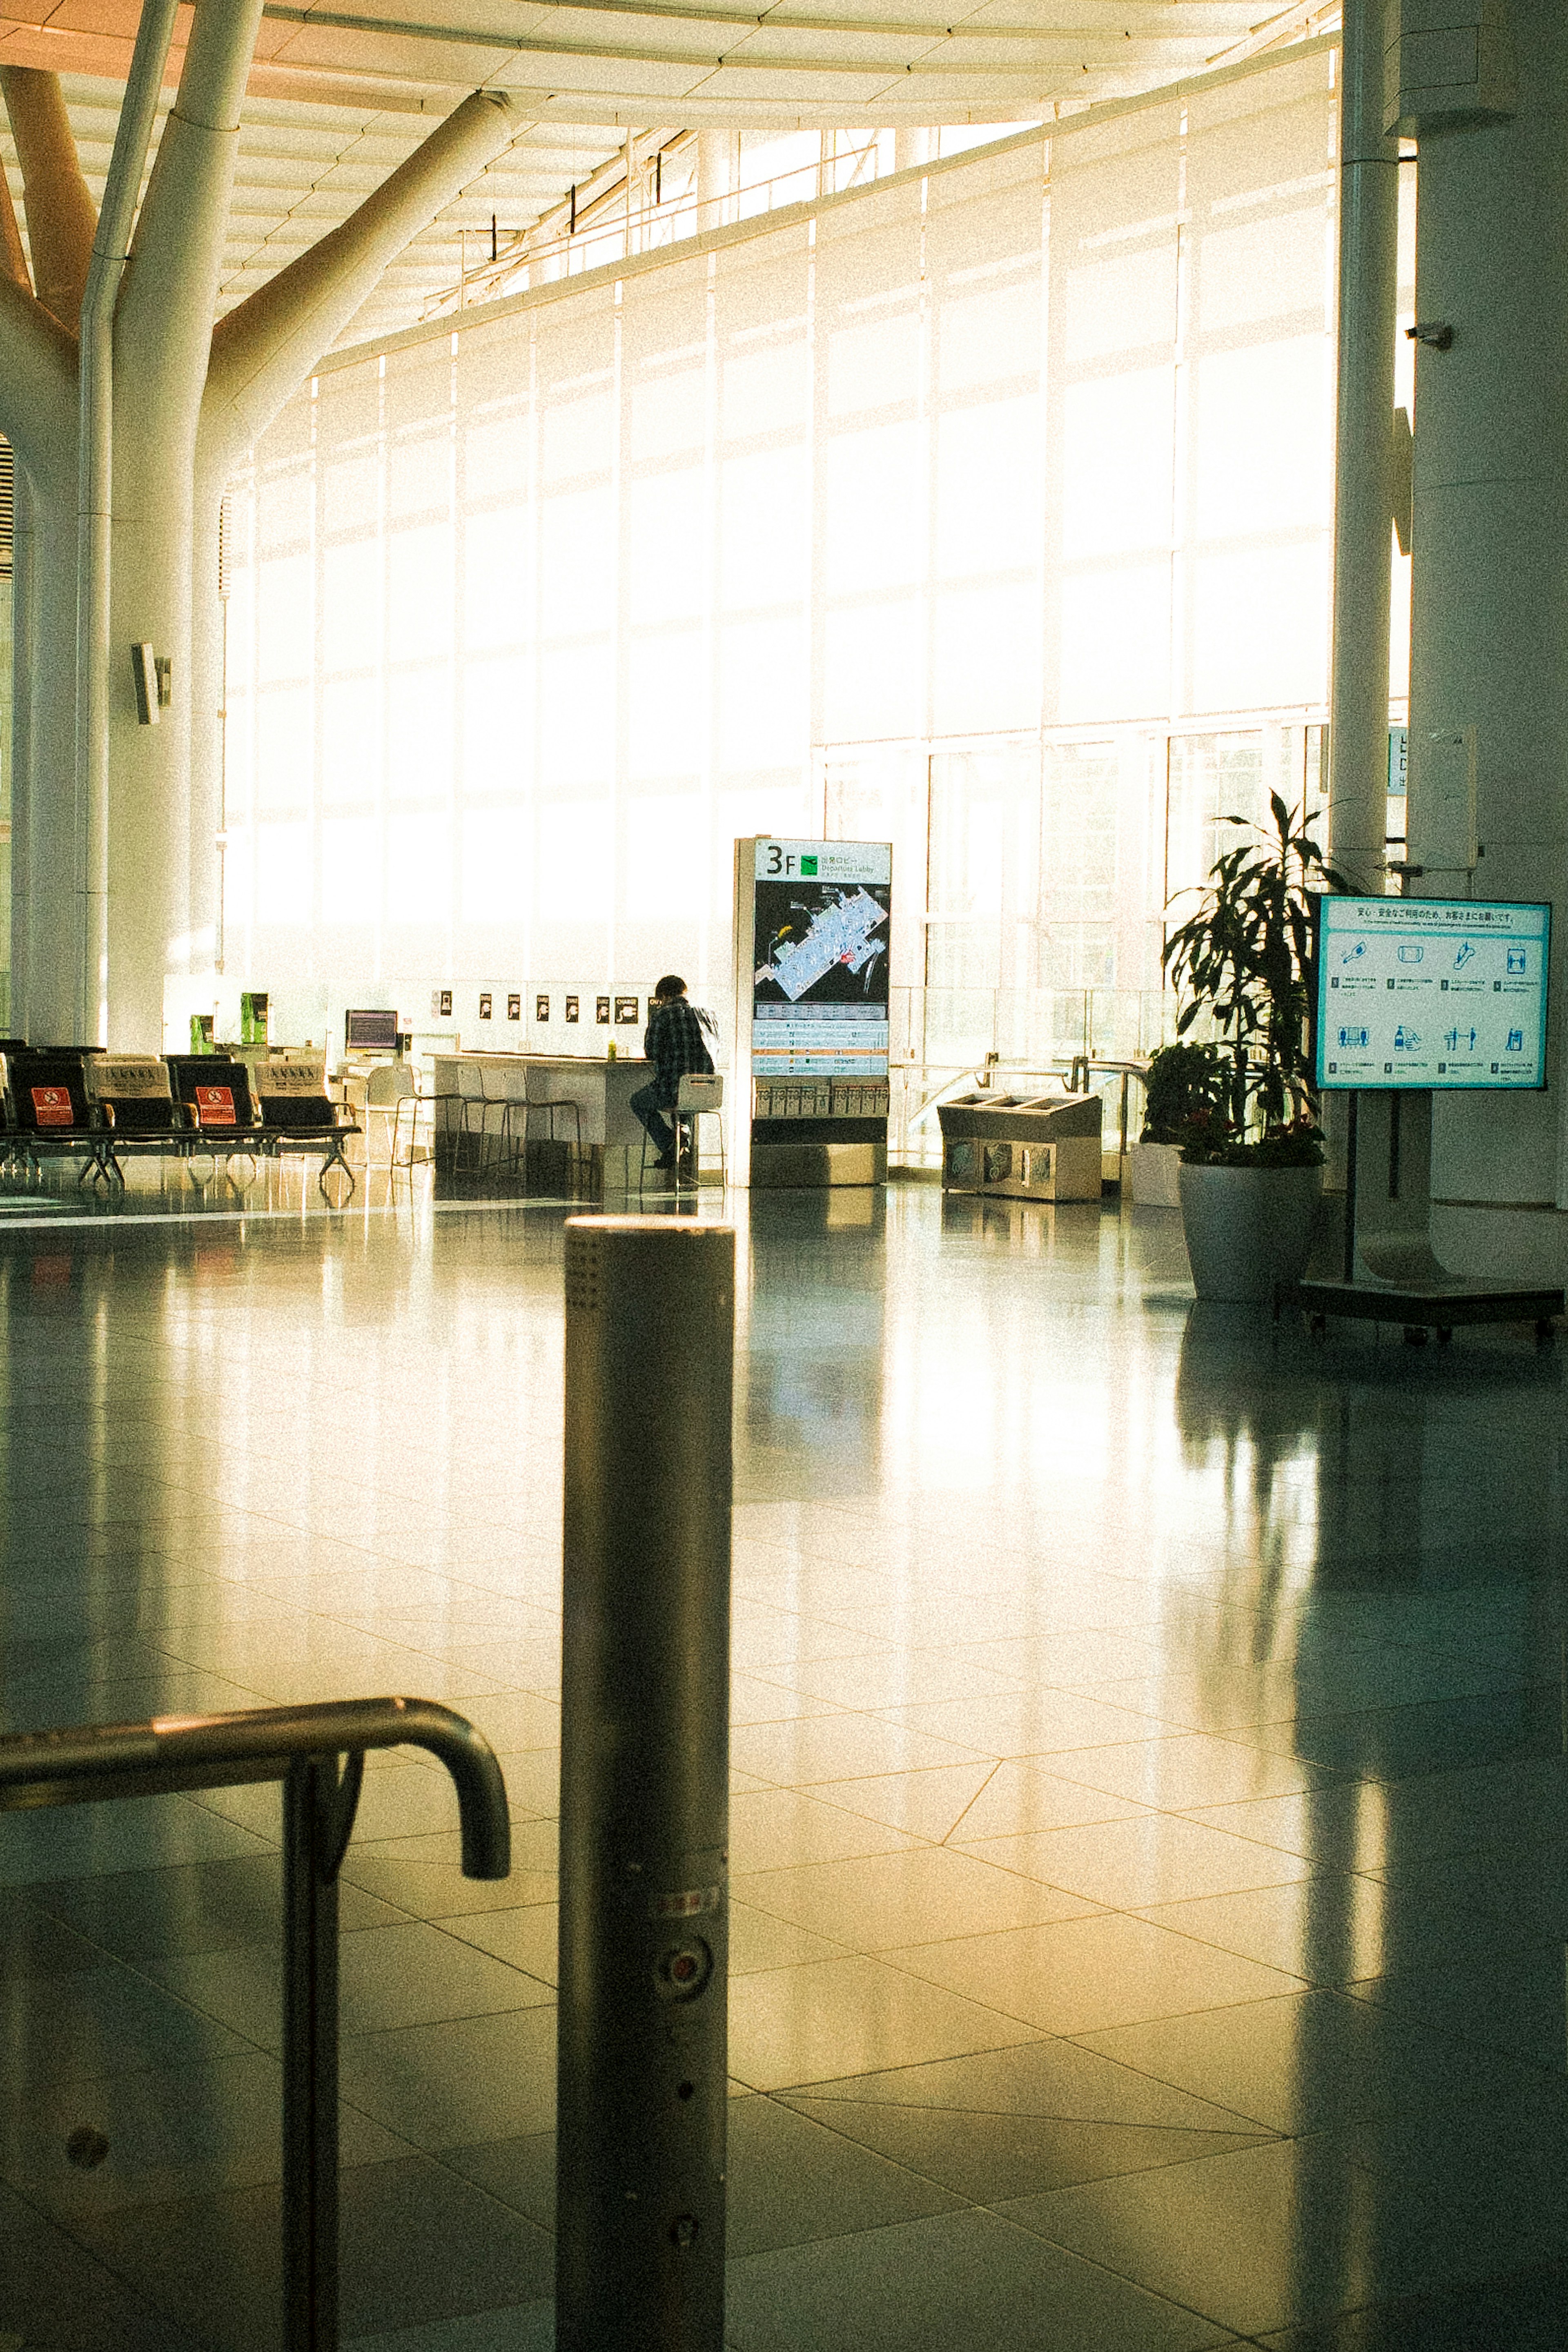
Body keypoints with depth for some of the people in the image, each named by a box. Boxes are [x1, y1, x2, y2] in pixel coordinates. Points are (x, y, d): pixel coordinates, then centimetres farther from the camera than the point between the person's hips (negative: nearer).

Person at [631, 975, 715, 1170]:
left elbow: (651, 1053, -1)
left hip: (672, 1090, -5)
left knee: (639, 1101, 27)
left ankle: (670, 1147, 9)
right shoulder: (707, 1015, 7)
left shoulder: (662, 1016, -7)